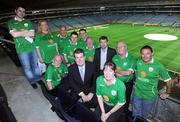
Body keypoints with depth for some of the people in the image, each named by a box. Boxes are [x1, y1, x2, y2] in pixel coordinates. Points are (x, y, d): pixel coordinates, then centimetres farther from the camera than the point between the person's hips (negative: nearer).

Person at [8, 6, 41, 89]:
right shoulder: (11, 22, 1)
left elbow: (33, 34, -3)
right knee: (27, 66, 8)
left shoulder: (28, 22, 8)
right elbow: (14, 34, -14)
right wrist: (26, 31, -9)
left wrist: (20, 33, -11)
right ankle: (32, 81, 25)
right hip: (21, 49, -2)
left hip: (32, 47, 3)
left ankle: (38, 79, 31)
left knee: (35, 64, 14)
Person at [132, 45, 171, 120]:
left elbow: (167, 79, -9)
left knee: (143, 116, 23)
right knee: (135, 115, 22)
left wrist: (167, 93, 0)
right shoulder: (138, 62, -9)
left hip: (149, 96, -2)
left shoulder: (158, 66, -21)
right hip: (137, 93, 3)